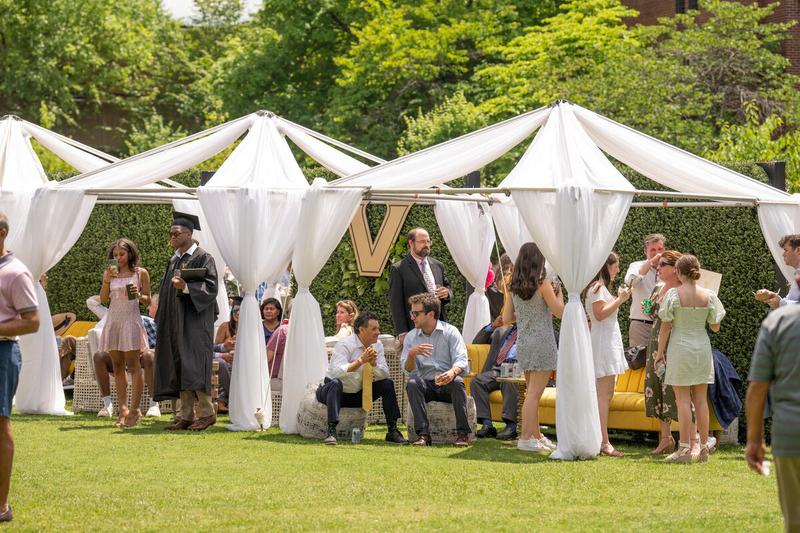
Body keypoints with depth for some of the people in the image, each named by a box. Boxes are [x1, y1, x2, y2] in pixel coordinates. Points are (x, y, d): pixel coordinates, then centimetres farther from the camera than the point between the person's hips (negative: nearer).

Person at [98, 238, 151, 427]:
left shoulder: (140, 273, 4)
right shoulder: (109, 273, 12)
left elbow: (148, 301, 5)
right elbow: (103, 299, 5)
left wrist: (138, 295, -15)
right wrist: (107, 280, -8)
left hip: (131, 320, -4)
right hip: (113, 320, 4)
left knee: (133, 365, -8)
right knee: (117, 366, 3)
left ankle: (135, 410, -7)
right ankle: (123, 409, 5)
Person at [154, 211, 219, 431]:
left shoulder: (203, 258, -5)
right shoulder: (174, 260, 18)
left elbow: (210, 288, -13)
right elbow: (165, 288, 23)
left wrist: (186, 287, -27)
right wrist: (162, 319, 13)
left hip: (195, 320, -8)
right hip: (176, 322, 8)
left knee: (192, 364, -14)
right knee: (178, 367, 3)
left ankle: (207, 412, -8)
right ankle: (186, 416, 4)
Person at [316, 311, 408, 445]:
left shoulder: (377, 345, 0)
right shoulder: (344, 345, -18)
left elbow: (384, 373, -5)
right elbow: (337, 372, -32)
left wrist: (373, 363, -25)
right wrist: (361, 360, -37)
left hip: (358, 396, 6)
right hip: (338, 393, -6)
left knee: (387, 383, -9)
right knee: (335, 383, -38)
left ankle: (392, 431, -9)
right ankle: (331, 431, -45)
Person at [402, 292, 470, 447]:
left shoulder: (450, 332, 0)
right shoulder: (411, 337, 9)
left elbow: (462, 361, -12)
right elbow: (409, 370, 2)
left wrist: (452, 372, -35)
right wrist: (412, 353, -20)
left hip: (447, 386, -2)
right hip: (426, 385, 2)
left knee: (457, 381, -35)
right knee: (412, 382, -30)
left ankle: (462, 433, -34)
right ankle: (423, 434, -34)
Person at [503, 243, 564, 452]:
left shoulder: (514, 286, 5)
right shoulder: (542, 284, -13)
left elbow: (506, 319, 9)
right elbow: (560, 311, -7)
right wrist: (559, 290, 7)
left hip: (522, 342, 7)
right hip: (542, 342, -7)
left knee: (532, 392, 14)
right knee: (534, 392, -6)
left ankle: (536, 436, 21)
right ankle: (526, 439, -8)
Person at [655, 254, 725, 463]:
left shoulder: (673, 294, -9)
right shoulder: (708, 295, 1)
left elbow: (665, 326, -8)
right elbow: (715, 327, 5)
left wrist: (660, 351, 0)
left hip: (680, 347, -4)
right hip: (702, 346, 4)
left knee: (683, 399, -2)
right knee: (701, 399, 10)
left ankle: (685, 448, -5)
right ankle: (703, 447, 10)